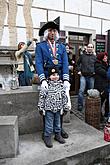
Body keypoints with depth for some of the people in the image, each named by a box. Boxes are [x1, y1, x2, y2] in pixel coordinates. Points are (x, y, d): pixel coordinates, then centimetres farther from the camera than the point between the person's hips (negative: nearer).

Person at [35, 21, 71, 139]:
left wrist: (66, 80, -11)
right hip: (47, 79, -3)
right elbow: (38, 63, -8)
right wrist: (43, 80, -21)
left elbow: (65, 63, 3)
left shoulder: (62, 47, 13)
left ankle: (59, 128, 28)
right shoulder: (40, 46, 4)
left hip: (60, 78, 3)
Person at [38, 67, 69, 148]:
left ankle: (58, 135, 37)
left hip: (58, 108, 4)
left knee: (58, 123, 19)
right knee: (49, 124, 5)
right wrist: (41, 108, -6)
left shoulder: (61, 85, 2)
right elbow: (42, 97, -6)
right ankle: (47, 137, 22)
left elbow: (64, 97, 7)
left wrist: (65, 107, 8)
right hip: (49, 108, -4)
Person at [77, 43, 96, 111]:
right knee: (81, 90, -9)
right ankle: (80, 105, 0)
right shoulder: (82, 56, 6)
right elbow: (78, 63, 16)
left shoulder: (95, 57, 7)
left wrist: (95, 71, 1)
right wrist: (79, 70, 5)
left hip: (91, 77, 2)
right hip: (83, 76, -1)